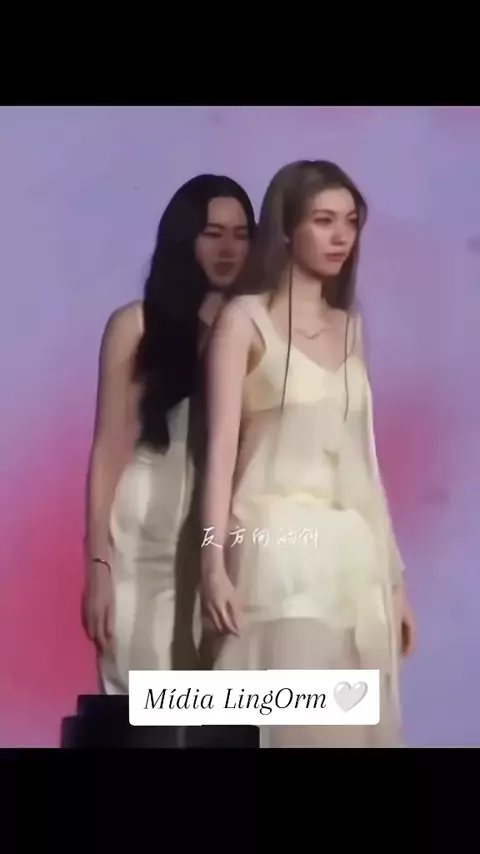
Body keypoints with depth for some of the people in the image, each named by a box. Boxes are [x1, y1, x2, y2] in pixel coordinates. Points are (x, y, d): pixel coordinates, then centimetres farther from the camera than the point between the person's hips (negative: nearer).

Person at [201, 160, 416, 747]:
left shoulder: (350, 327, 15)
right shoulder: (246, 318, 0)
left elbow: (362, 454, 16)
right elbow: (222, 443, -7)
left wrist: (393, 572, 14)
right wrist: (215, 561, -16)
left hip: (353, 551, 5)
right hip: (277, 546, -5)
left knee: (355, 719, 7)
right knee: (288, 719, -5)